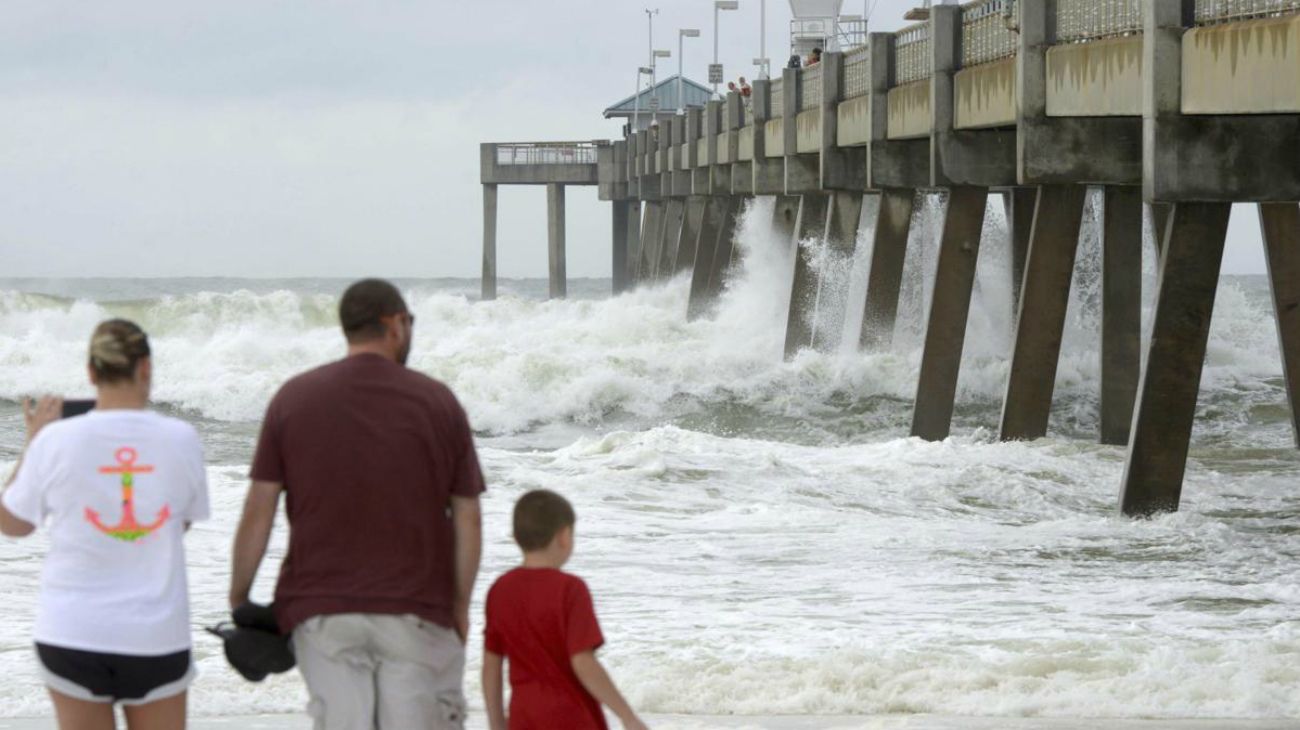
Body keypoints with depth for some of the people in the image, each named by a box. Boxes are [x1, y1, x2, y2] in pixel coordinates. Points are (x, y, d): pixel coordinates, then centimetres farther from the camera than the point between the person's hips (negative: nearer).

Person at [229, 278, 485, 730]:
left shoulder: (293, 399, 1)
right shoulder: (438, 403, 0)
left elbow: (258, 513, -1)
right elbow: (467, 520, 1)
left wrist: (239, 599, 9)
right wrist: (460, 606, 12)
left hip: (322, 612, 1)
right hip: (416, 609, -1)